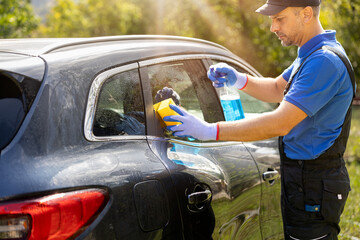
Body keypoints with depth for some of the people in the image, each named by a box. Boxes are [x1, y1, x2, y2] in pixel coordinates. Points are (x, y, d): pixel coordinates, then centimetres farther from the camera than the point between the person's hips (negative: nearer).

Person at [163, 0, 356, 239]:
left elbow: (280, 123, -28)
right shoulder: (311, 54, 12)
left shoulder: (325, 61, -23)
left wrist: (209, 130, -27)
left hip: (313, 188, -10)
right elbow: (277, 89, 25)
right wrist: (238, 80, 5)